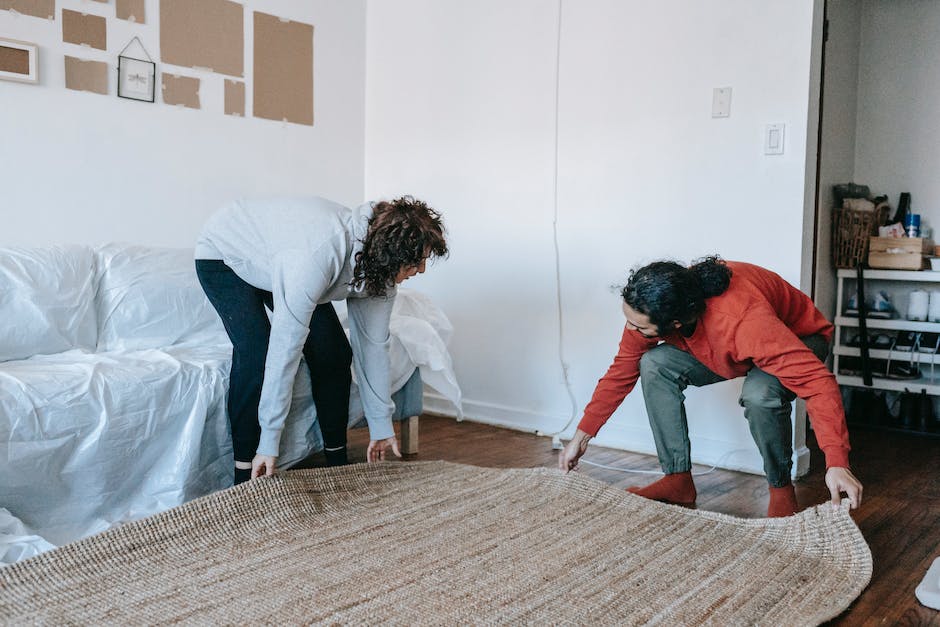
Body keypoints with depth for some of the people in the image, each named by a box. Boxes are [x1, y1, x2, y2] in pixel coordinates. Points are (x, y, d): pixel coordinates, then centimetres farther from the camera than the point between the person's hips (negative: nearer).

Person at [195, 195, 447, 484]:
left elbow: (373, 345, -8)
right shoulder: (320, 254, -44)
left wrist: (382, 426, -2)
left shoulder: (380, 269, -20)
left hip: (277, 259, 7)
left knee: (334, 353, -6)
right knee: (255, 354, -26)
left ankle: (337, 464, 8)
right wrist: (269, 441, -37)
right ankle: (245, 479, -14)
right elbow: (285, 351, -42)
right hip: (224, 253, -6)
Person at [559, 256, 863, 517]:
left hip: (800, 340, -5)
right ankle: (678, 480, -7)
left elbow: (818, 380, -44)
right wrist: (581, 437, -8)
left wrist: (837, 464, -50)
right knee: (655, 365, -18)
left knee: (759, 394, -38)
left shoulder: (743, 319, -44)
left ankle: (781, 488, -11)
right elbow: (621, 372, -9)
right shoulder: (648, 309, -24)